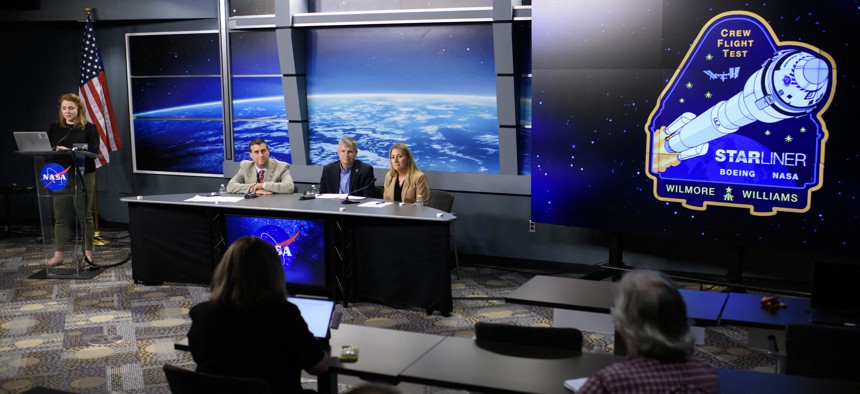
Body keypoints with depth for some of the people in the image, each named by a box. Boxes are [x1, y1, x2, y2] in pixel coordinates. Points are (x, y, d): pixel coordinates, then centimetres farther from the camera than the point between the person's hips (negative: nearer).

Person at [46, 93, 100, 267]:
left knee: (84, 214, 5)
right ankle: (58, 254, 7)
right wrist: (55, 151, -15)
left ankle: (88, 251, 15)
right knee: (61, 215, 3)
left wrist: (71, 151, -21)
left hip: (83, 175, -3)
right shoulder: (54, 128, 11)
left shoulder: (89, 128, 0)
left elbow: (93, 151, -10)